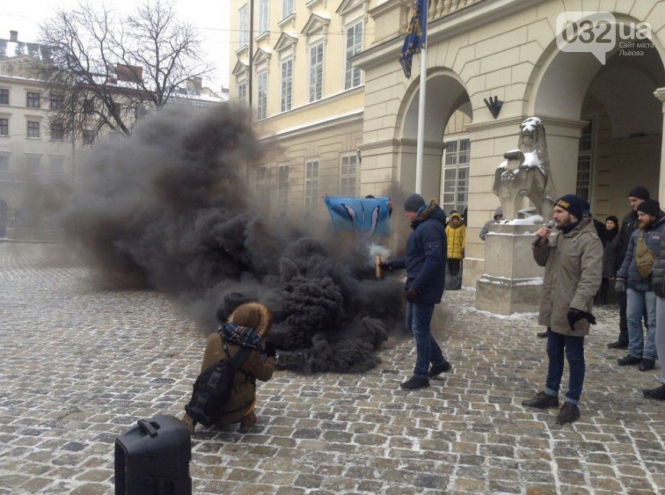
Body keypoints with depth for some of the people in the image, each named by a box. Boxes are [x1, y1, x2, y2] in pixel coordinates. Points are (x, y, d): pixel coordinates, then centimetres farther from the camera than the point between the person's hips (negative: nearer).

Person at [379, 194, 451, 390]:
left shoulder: (431, 227, -18)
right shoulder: (421, 226, 15)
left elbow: (433, 259, -26)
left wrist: (416, 286, -26)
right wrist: (392, 265, 19)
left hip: (425, 289, -11)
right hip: (417, 286, 11)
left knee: (420, 330, -3)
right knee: (413, 326, 17)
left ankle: (421, 376, 9)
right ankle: (439, 362, 30)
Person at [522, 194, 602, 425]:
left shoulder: (589, 240, -17)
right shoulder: (559, 235, 11)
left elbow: (590, 278, -25)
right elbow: (543, 261, 18)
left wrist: (578, 305, -32)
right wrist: (541, 243, -2)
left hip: (572, 311, -8)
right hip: (553, 308, 8)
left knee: (574, 357, 5)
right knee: (554, 353, 19)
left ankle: (572, 403, 15)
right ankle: (550, 393, 33)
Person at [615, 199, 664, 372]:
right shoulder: (636, 233, 14)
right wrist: (621, 277, 12)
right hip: (633, 284, 6)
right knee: (632, 319, 8)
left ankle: (649, 356, 9)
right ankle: (635, 353, 18)